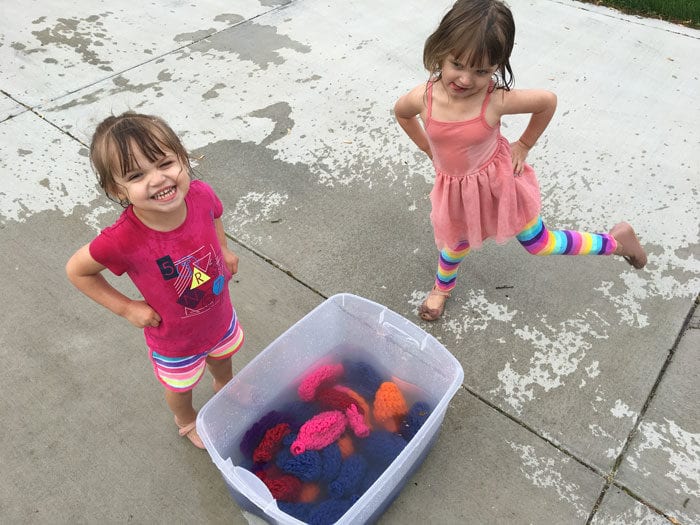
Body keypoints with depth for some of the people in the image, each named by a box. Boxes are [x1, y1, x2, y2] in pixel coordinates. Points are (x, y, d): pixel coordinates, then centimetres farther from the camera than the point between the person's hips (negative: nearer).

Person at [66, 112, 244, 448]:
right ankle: (186, 421, 64)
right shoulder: (122, 240, -38)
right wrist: (126, 308, -17)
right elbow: (76, 270, -17)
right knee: (181, 387, 28)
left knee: (222, 360, 35)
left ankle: (225, 386, 72)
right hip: (175, 341, -3)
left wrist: (224, 250, -9)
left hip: (220, 317, 4)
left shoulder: (200, 194, -28)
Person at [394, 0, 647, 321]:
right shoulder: (423, 98, -23)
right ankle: (442, 288, 55)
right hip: (456, 189, 3)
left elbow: (548, 101, -11)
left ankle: (616, 240, 34)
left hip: (499, 180, -2)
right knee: (456, 245, 23)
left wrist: (524, 145, -4)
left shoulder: (496, 100, -30)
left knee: (539, 244, 11)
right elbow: (401, 113, 3)